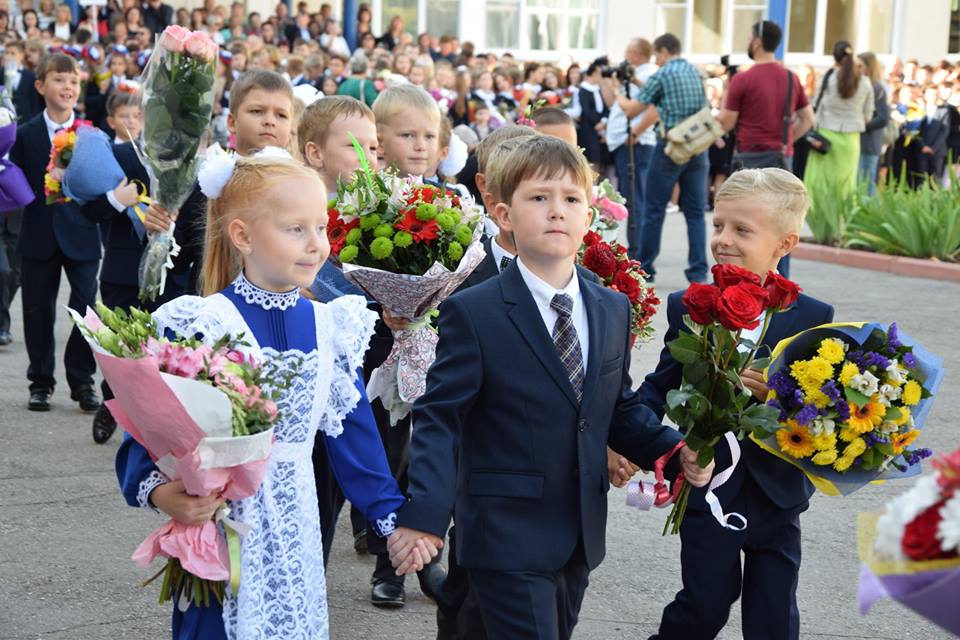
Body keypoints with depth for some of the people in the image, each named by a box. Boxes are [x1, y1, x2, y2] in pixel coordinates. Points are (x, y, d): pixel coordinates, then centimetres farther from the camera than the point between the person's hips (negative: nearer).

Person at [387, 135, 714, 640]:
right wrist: (424, 512, -26)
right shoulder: (473, 313, -11)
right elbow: (440, 418, -14)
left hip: (581, 536, 6)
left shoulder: (614, 311, 7)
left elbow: (621, 409, 14)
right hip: (506, 540, -6)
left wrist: (676, 453, -3)